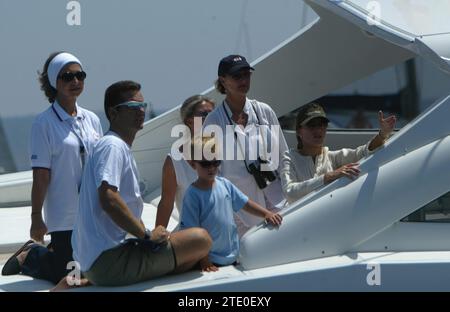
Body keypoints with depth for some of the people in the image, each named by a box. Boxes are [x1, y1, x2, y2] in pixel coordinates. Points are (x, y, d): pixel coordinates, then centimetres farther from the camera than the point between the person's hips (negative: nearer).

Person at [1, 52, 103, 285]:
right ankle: (29, 257, 29)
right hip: (64, 215, -6)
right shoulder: (44, 124, -10)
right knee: (63, 277, -1)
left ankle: (39, 253, 33)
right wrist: (36, 217, -12)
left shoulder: (92, 120, 8)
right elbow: (41, 175, -12)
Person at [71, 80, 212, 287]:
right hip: (108, 259, -10)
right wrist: (147, 235, -15)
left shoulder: (120, 147, 21)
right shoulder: (113, 146, -10)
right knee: (201, 239, -9)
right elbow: (108, 199, -24)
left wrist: (145, 234, 9)